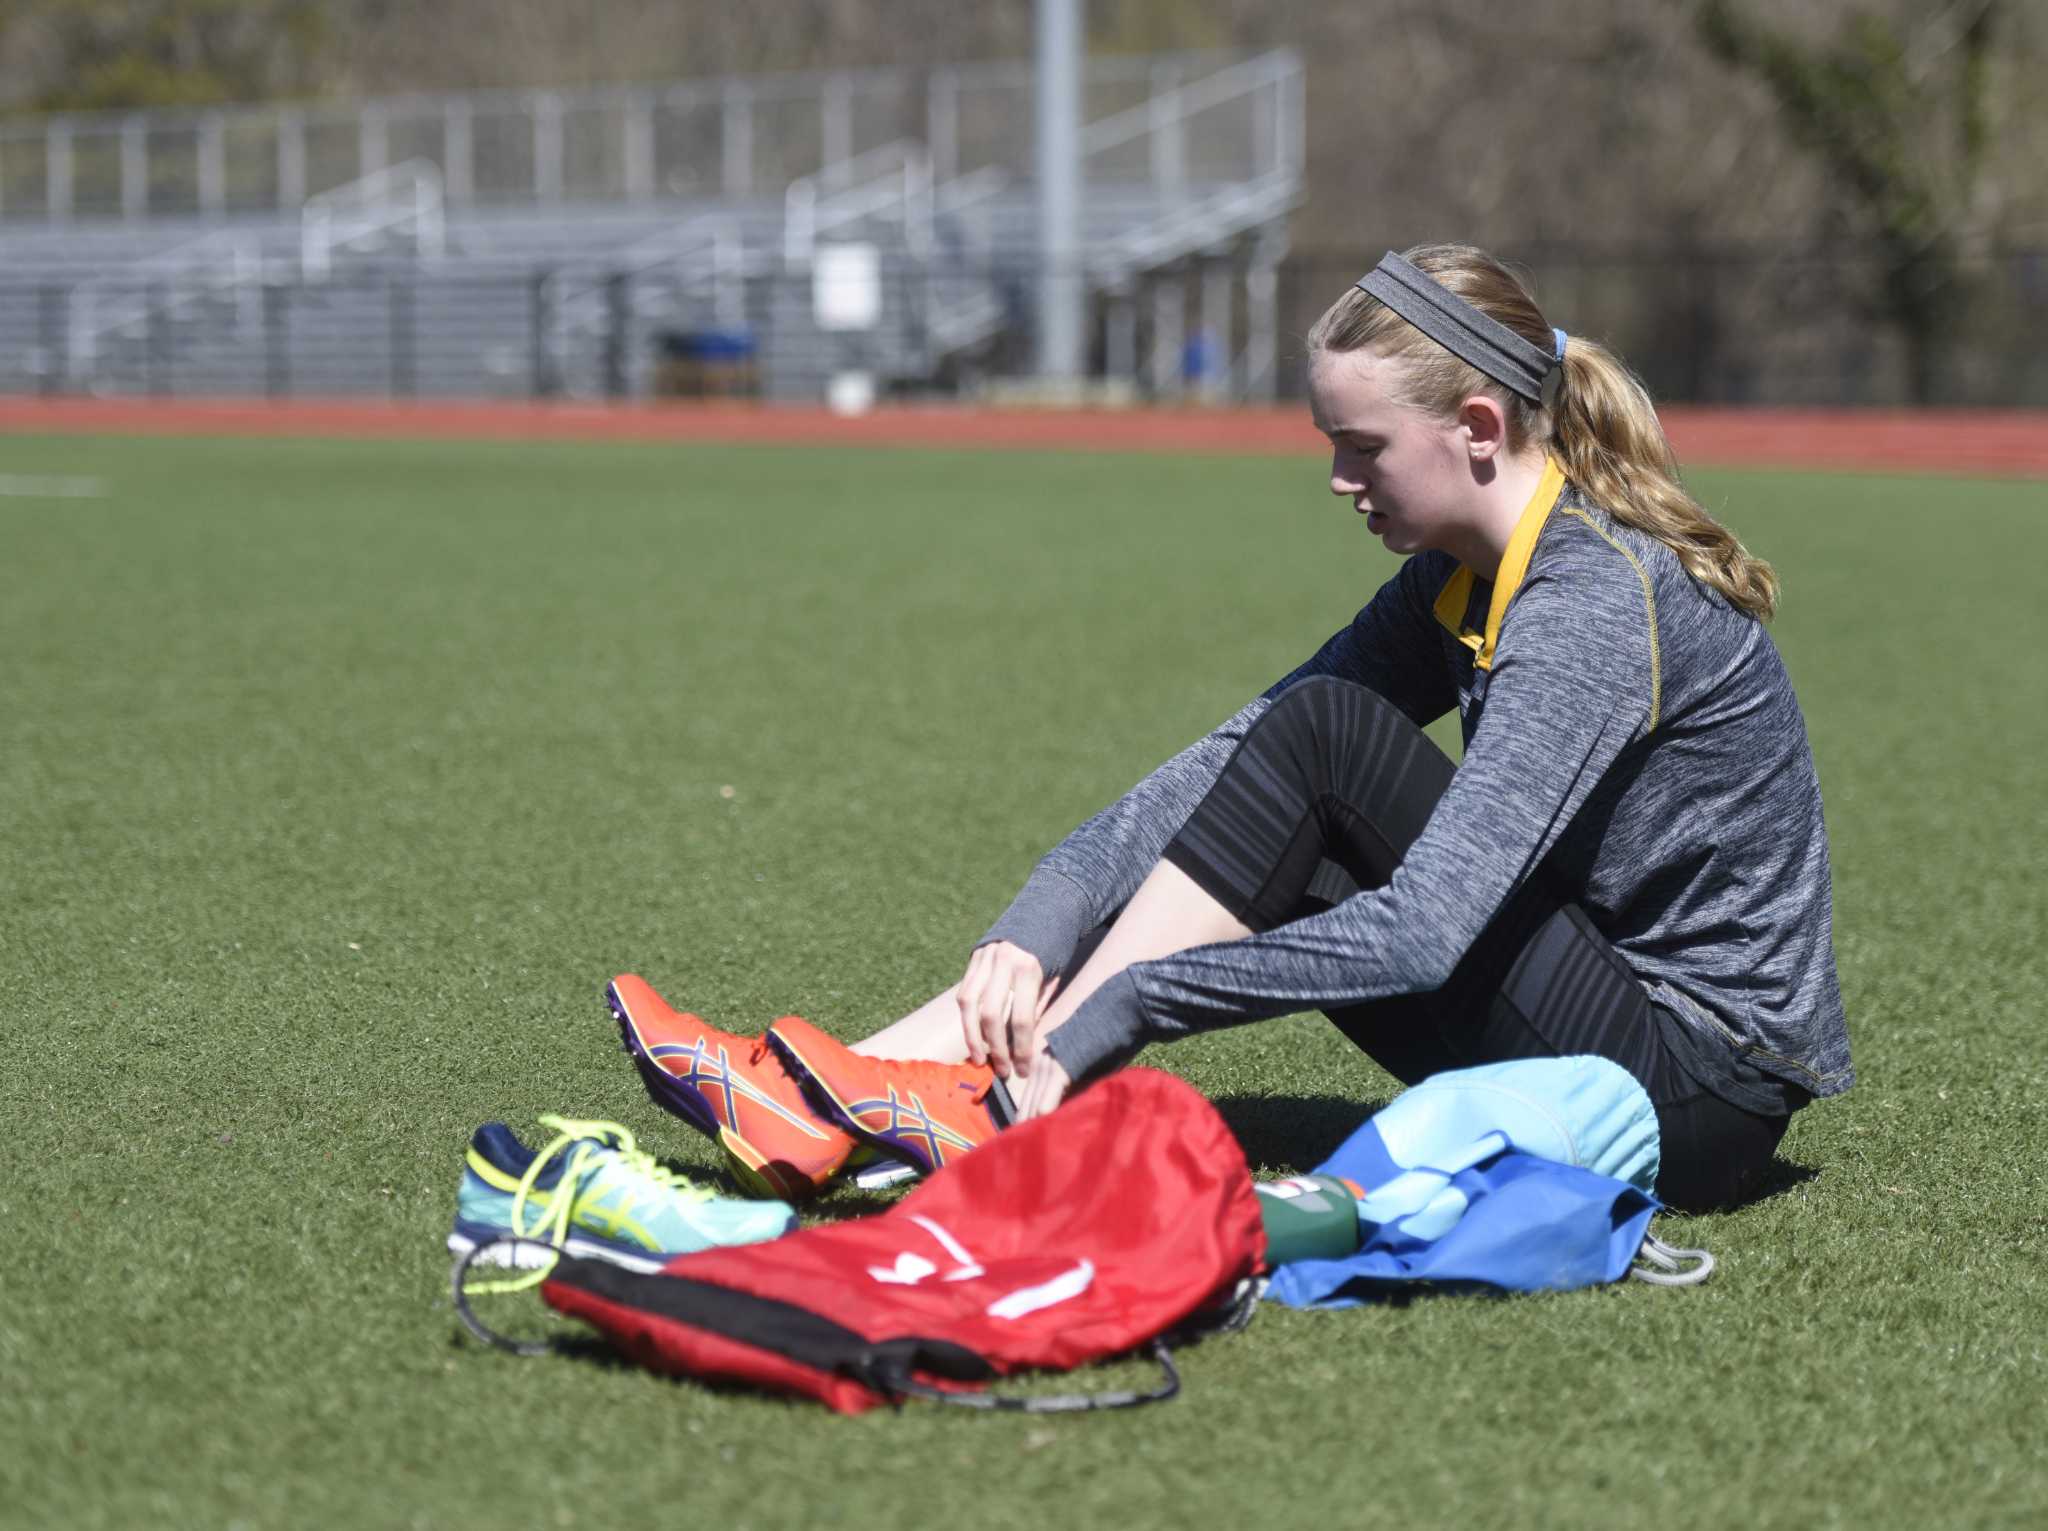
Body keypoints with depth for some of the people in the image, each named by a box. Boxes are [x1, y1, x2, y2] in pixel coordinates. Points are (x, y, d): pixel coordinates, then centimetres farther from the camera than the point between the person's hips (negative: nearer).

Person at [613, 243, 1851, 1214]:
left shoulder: (1597, 599, -22)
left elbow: (1422, 931, -30)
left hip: (1701, 1096, -9)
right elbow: (1232, 760, 0)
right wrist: (1039, 925, -15)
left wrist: (1108, 1015, -29)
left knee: (1324, 741, -18)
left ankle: (997, 1087, -19)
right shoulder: (1462, 579, 7)